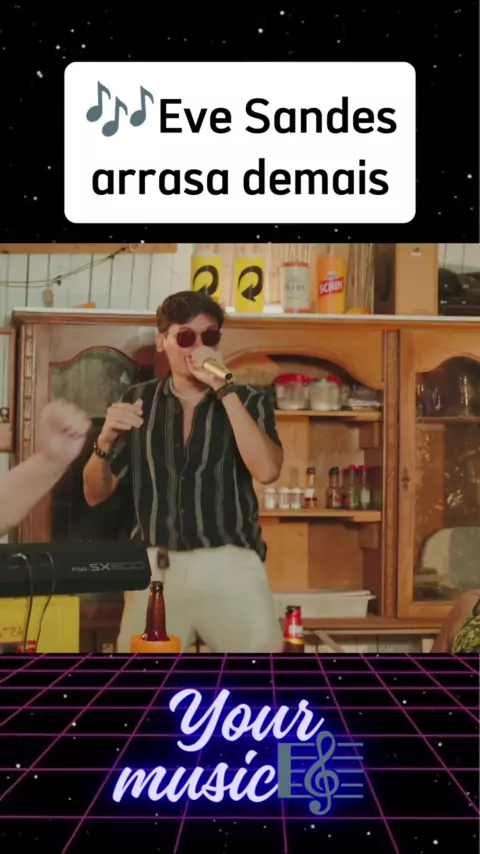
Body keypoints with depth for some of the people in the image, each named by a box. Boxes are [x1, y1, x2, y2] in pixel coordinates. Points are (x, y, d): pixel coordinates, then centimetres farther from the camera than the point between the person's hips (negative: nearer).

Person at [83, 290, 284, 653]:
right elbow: (95, 495, 8)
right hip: (154, 567, 2)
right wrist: (105, 441, -12)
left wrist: (224, 388, -18)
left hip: (230, 566, -1)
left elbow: (266, 471, -17)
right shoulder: (138, 401, 7)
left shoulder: (248, 401, 3)